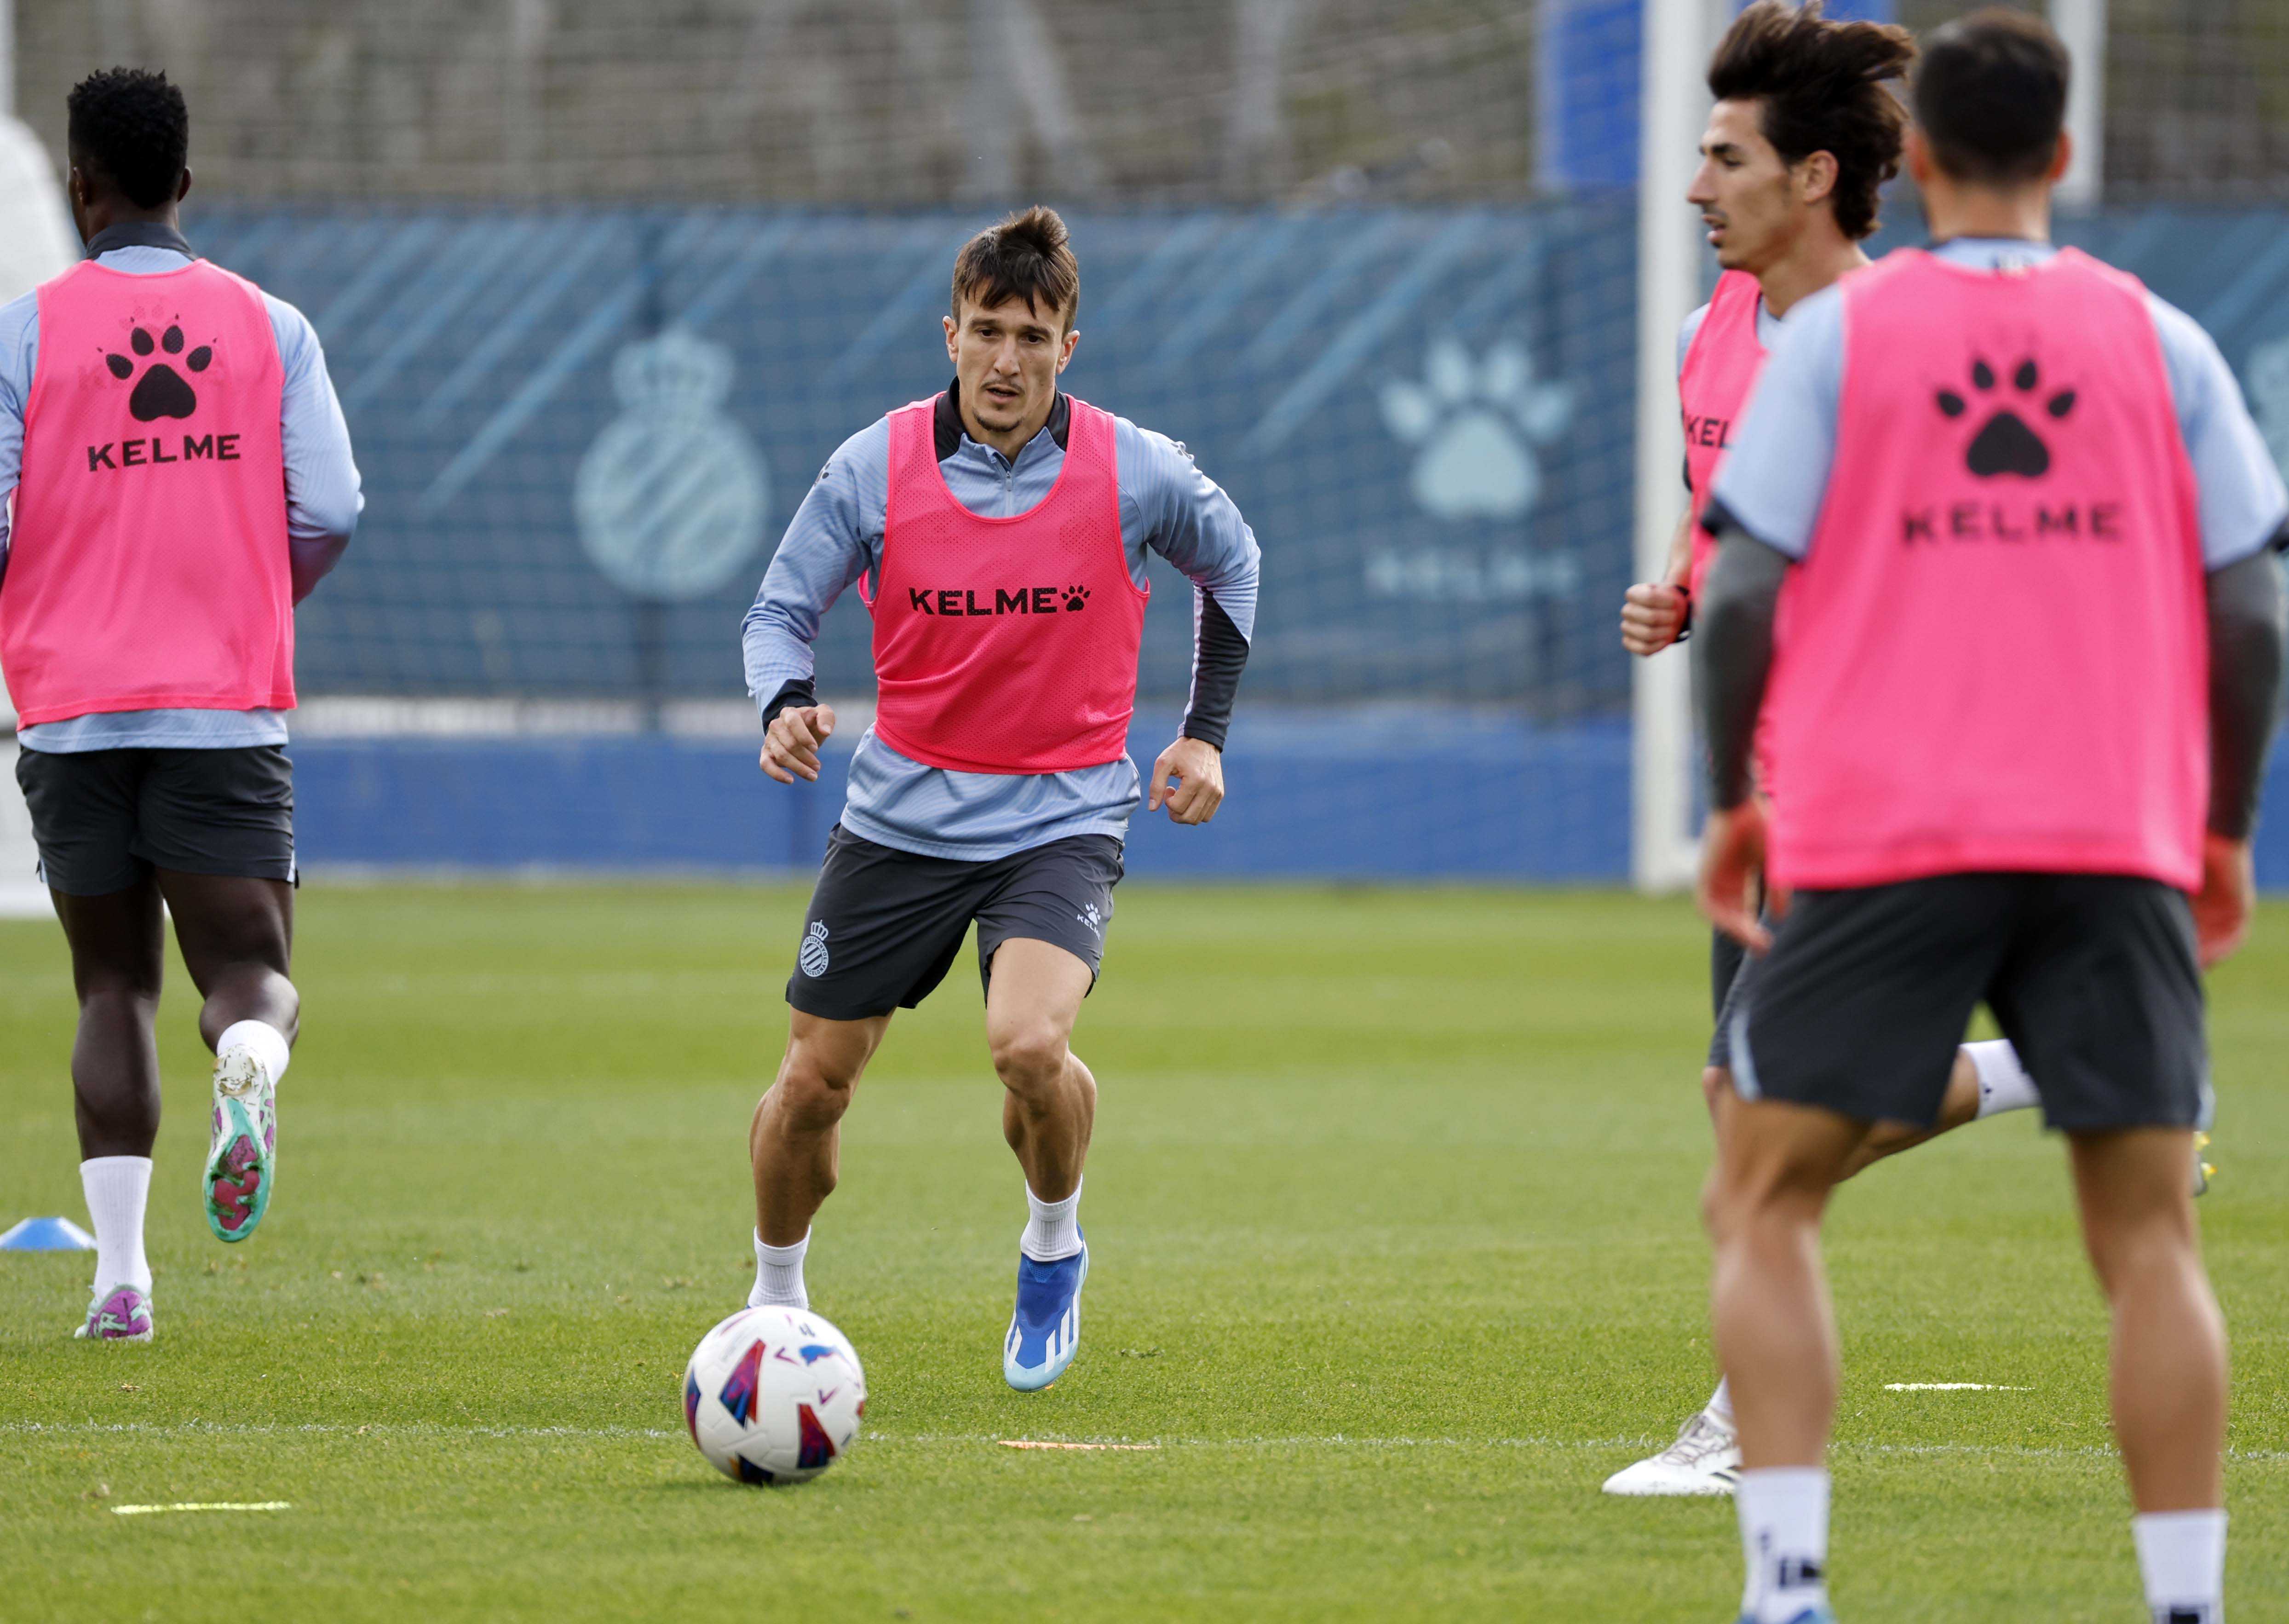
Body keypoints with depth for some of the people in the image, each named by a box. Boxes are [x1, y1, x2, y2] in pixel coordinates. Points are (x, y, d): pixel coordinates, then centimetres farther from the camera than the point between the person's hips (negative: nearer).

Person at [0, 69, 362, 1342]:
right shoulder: (271, 326, 5)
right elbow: (330, 517, 0)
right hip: (231, 709, 0)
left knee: (115, 986, 10)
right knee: (251, 969, 2)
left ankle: (122, 1274, 1)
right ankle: (251, 1062, -36)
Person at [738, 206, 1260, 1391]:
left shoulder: (1135, 473, -8)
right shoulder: (874, 469, -9)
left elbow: (1228, 563, 12)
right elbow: (781, 609, -1)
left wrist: (1206, 731, 8)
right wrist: (785, 704, -23)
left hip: (1062, 816, -2)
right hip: (903, 813, 2)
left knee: (1029, 1046, -27)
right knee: (812, 1083, 3)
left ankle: (1054, 1245, 4)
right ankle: (775, 1301, 31)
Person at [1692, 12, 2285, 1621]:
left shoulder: (1839, 334, 2)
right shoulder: (2160, 342, 7)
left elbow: (1741, 594, -2)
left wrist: (1733, 799, 11)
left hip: (1885, 838, -1)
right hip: (2117, 848, 1)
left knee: (1766, 1202, 8)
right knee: (2150, 1234, 5)